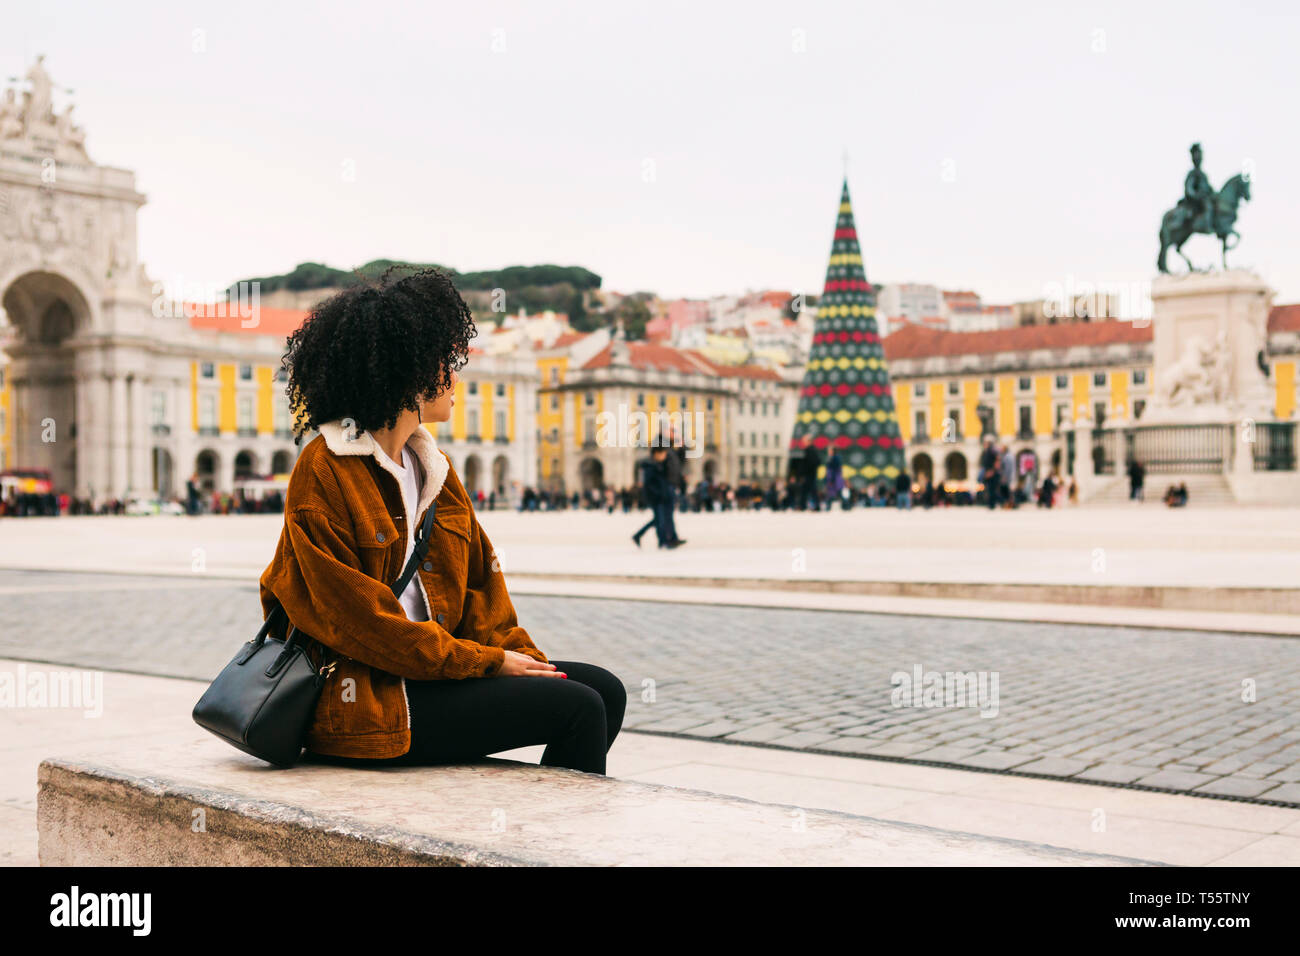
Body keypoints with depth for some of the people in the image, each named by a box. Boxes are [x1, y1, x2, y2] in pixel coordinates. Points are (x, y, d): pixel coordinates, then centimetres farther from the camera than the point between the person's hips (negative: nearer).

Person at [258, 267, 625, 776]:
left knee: (605, 689, -6)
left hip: (432, 670, 8)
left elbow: (479, 583, 14)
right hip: (365, 698, -8)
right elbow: (357, 619, -16)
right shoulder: (322, 474, -11)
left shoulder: (433, 467, 15)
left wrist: (521, 657, -3)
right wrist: (487, 662, -14)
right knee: (577, 708, -17)